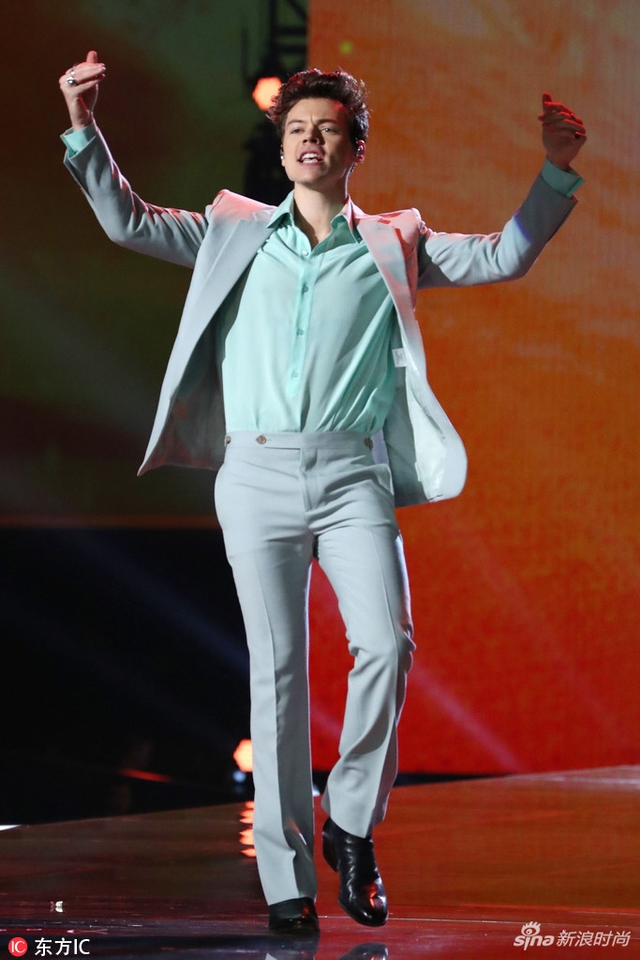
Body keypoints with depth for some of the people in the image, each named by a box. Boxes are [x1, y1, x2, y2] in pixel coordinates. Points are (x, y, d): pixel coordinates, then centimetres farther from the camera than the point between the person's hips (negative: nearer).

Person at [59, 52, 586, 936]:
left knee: (386, 643, -18)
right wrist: (85, 130, 4)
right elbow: (128, 223, 17)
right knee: (277, 671, -3)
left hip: (353, 473, 0)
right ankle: (287, 880, -1)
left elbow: (503, 257, 14)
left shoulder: (391, 245, 15)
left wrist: (557, 173, 1)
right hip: (257, 473, 0)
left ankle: (352, 826, 3)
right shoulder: (237, 234, 17)